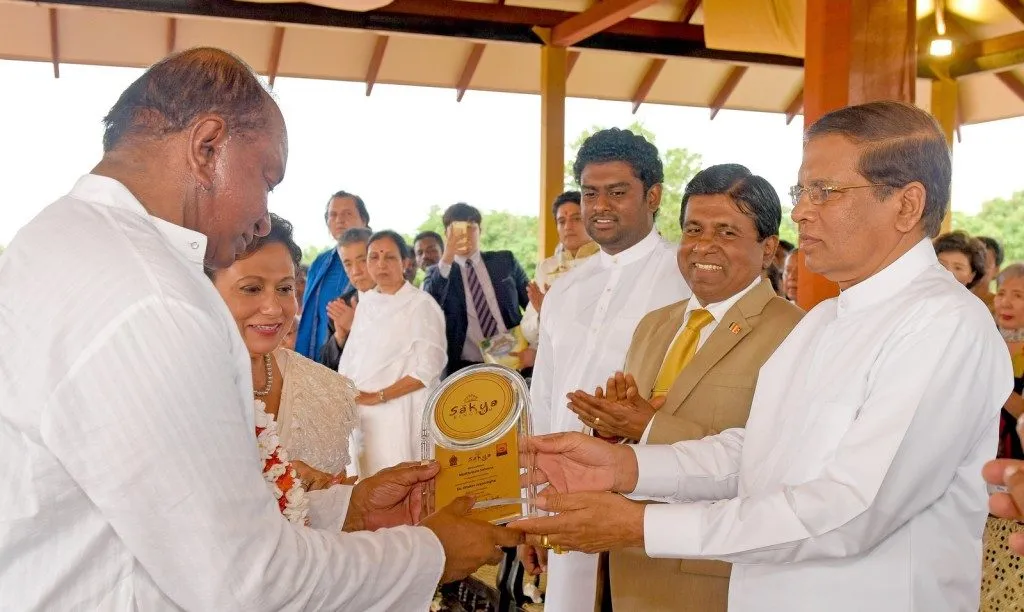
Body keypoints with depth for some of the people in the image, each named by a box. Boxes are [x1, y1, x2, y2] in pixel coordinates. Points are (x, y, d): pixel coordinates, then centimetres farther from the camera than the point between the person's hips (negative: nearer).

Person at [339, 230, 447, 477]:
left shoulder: (421, 305, -7)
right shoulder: (366, 302, 13)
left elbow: (428, 369, -13)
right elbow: (350, 358, 15)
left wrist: (378, 397, -14)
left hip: (402, 414, -6)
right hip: (360, 414, 6)